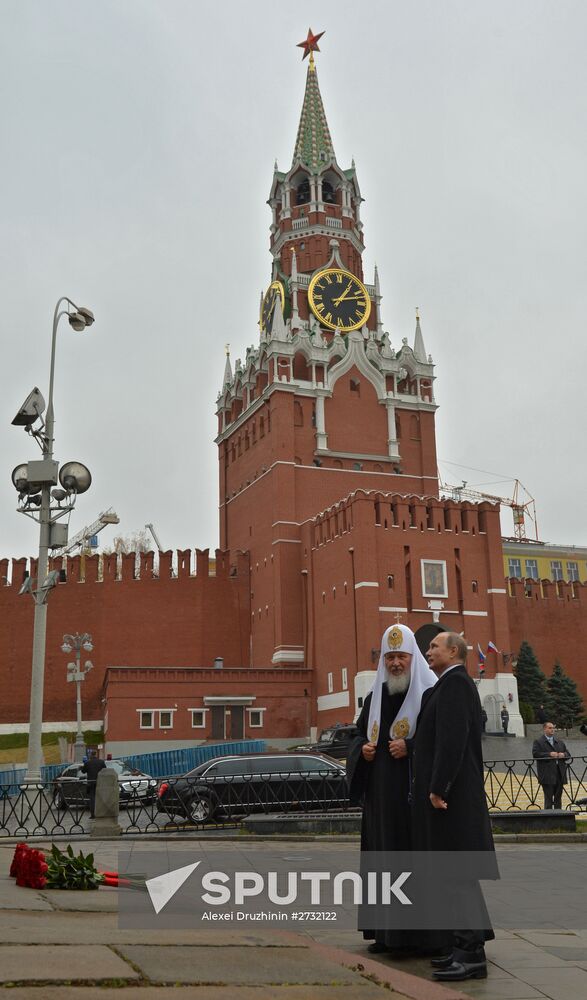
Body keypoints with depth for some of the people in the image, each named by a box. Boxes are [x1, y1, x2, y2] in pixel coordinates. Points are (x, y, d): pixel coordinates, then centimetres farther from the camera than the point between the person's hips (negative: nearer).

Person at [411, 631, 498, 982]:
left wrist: (438, 788, -23)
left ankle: (472, 954, -2)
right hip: (454, 792, 10)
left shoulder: (454, 682, -13)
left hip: (450, 793, -10)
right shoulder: (454, 684, 18)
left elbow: (452, 739, -22)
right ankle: (466, 945, 19)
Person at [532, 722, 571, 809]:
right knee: (549, 798, -4)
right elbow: (535, 754, -13)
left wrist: (563, 755, -3)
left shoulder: (560, 742, 20)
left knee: (558, 797, 10)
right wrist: (549, 754, -18)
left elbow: (568, 754, 20)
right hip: (547, 775, -6)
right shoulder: (538, 742, 1)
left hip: (560, 774, 6)